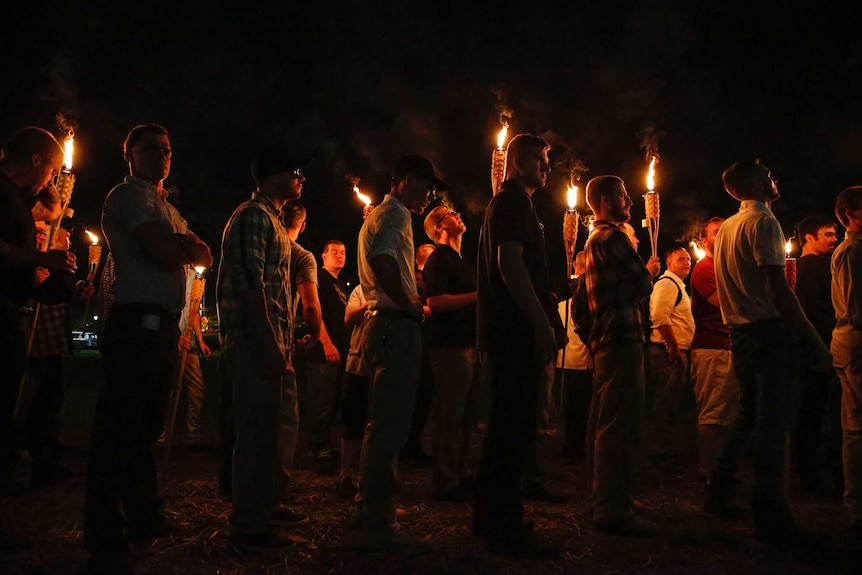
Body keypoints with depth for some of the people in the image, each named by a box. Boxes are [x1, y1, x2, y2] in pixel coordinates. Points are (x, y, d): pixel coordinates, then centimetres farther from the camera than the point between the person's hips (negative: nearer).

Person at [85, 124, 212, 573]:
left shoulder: (165, 207, 25)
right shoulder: (129, 196, -5)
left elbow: (204, 256, 15)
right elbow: (167, 255, -18)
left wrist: (181, 244, -6)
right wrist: (186, 246, 4)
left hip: (163, 325, 10)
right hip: (137, 321, -10)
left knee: (147, 426, 17)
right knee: (119, 429, -8)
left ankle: (144, 518, 29)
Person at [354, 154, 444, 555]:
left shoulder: (376, 216, 24)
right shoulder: (396, 214, -8)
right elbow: (383, 260, -27)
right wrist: (411, 304, -18)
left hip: (380, 323, 11)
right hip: (397, 327, -11)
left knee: (382, 423, 16)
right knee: (390, 427, -11)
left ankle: (371, 508, 24)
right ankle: (379, 524, -10)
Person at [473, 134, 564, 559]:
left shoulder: (511, 203, 24)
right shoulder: (513, 203, -8)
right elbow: (510, 262, -20)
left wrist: (547, 320, 22)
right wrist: (542, 324, -23)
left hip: (507, 333, 11)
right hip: (517, 332, -11)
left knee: (506, 426, 16)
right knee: (515, 428, -10)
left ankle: (490, 517, 25)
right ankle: (506, 529, -8)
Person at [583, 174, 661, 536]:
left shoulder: (595, 239, 22)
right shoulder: (611, 237, -12)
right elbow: (641, 285, -14)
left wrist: (641, 271, 14)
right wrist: (650, 271, 6)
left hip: (606, 339, 11)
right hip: (622, 337, -11)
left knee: (603, 422, 15)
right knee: (620, 425, -12)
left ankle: (604, 500, 25)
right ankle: (613, 508, -13)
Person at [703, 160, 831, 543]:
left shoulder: (727, 227, 17)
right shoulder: (764, 222, -11)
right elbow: (779, 291, -19)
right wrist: (815, 342, -17)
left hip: (740, 333, 9)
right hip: (768, 331, -9)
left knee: (748, 415, 19)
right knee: (773, 421, -8)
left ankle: (719, 494, 23)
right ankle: (770, 516, -8)